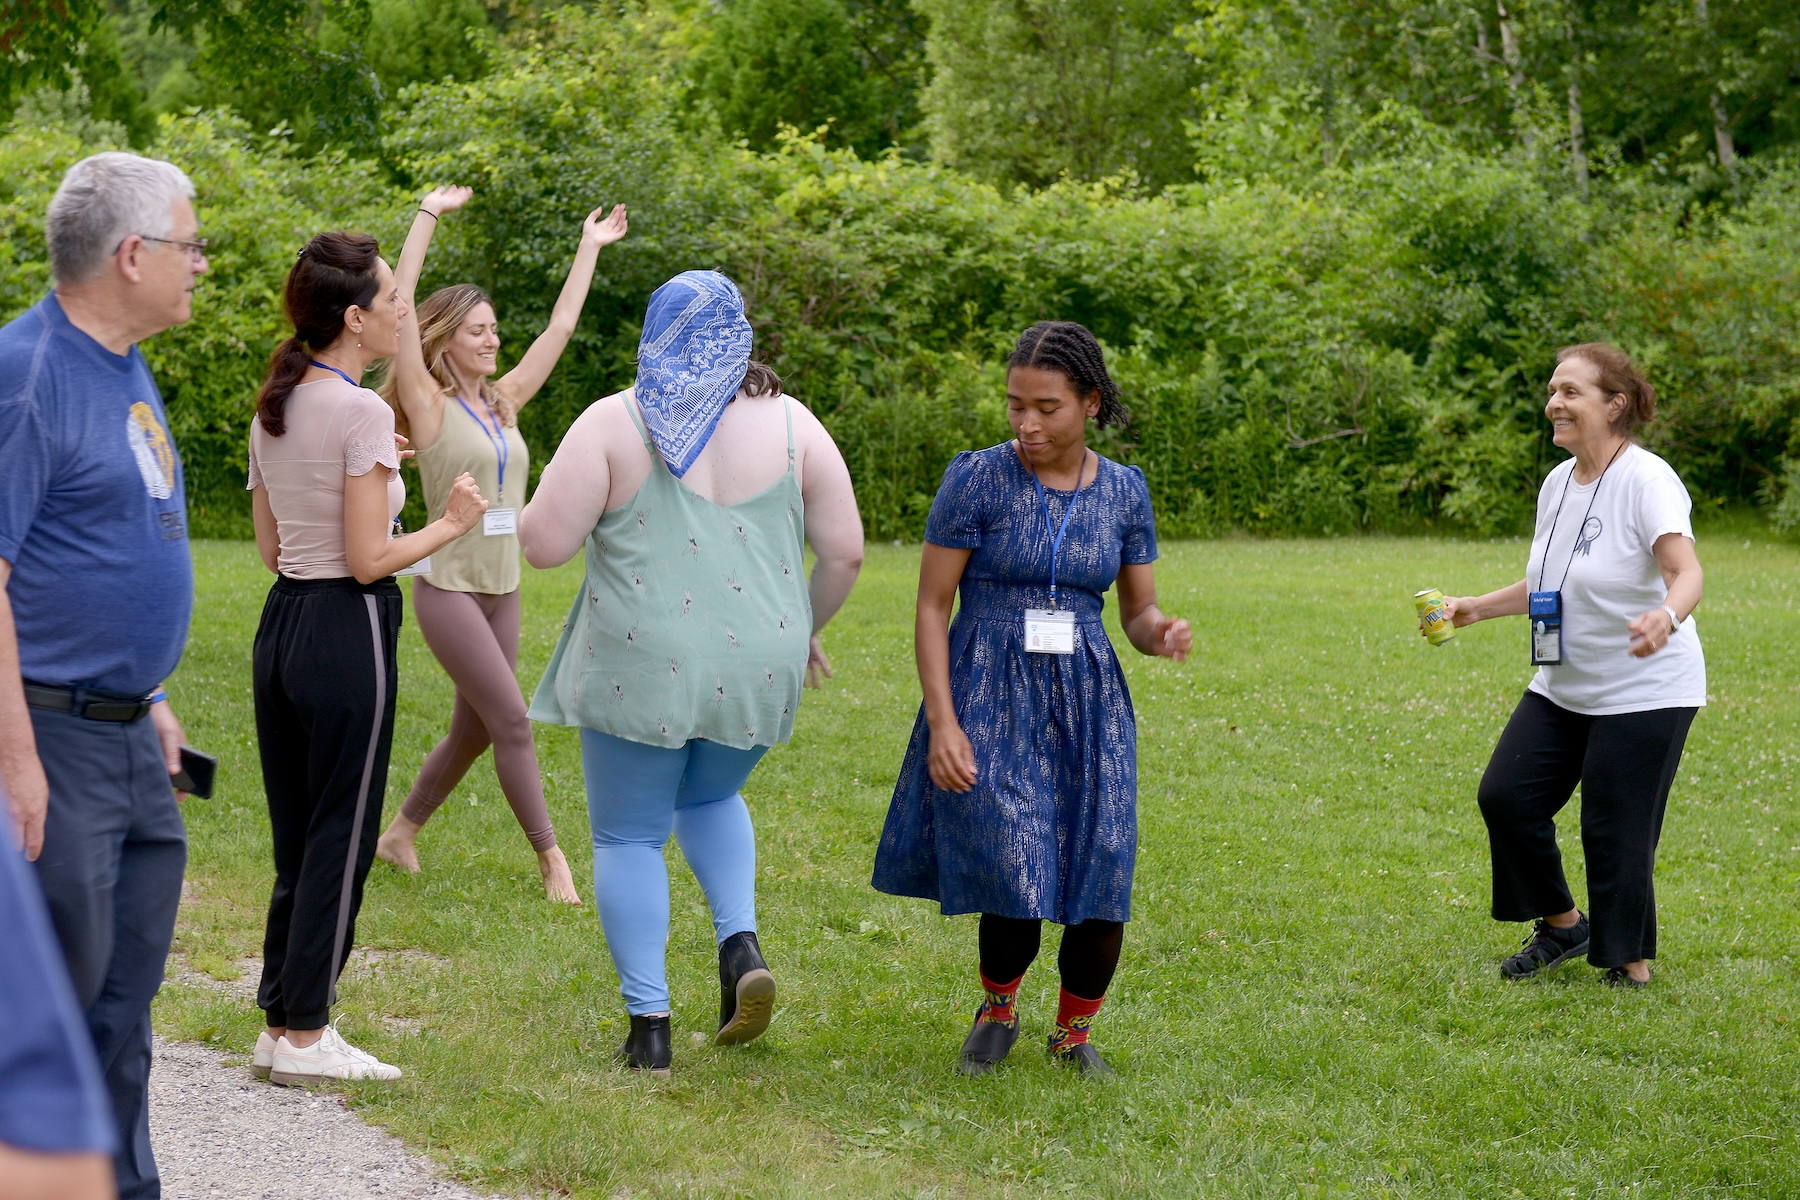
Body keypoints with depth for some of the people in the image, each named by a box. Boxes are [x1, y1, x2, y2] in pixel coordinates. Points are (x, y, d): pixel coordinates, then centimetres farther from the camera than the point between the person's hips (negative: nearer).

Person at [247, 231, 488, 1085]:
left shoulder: (274, 410, 9)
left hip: (281, 626, 8)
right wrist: (452, 524, -4)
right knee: (340, 837, 0)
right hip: (347, 631, -8)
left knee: (295, 837, 14)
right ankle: (302, 1036, 3)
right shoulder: (361, 412, -15)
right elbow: (368, 559, -18)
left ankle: (283, 1022, 19)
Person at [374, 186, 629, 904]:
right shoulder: (430, 406, -6)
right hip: (449, 588, -7)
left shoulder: (502, 403, 10)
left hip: (502, 592, 7)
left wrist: (590, 250, 19)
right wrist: (429, 217, -17)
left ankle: (401, 833, 27)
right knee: (512, 721, -9)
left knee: (474, 731, 11)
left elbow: (560, 328, 17)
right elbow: (400, 305, -15)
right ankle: (551, 860, -3)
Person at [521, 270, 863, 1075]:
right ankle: (740, 945, 7)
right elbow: (844, 552, 2)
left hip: (643, 668, -3)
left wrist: (554, 493, 12)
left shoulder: (614, 423, -7)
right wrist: (804, 630, 18)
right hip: (755, 667, 3)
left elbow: (544, 543, -10)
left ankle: (649, 1026, 6)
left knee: (628, 837, 11)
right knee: (710, 797, 29)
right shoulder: (789, 423, 1)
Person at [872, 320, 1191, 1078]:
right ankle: (998, 1008, 20)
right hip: (987, 705, -3)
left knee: (1099, 898, -6)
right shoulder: (976, 479, -6)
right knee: (1015, 888, -13)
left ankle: (1072, 1033, 22)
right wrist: (942, 724, -15)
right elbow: (930, 607, -5)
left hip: (1085, 707, 3)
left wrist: (1164, 636, -17)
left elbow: (1139, 616, 8)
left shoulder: (1123, 492, 4)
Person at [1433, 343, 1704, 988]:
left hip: (1643, 691, -8)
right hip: (1563, 688, 8)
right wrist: (1473, 608, 12)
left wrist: (1667, 616, -53)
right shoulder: (1558, 483, 7)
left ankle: (1631, 968, 10)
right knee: (1505, 794, -2)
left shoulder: (1646, 480, -17)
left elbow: (1687, 572, -33)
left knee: (1614, 833, -7)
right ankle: (1561, 923, 19)